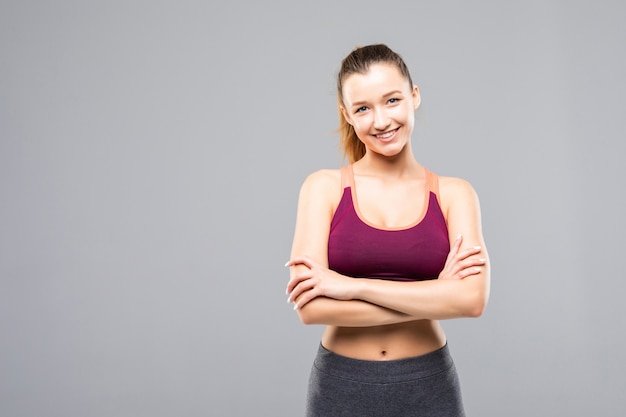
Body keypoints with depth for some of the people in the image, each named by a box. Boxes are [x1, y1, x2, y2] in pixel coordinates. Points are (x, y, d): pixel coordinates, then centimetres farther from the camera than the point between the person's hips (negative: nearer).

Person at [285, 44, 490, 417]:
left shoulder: (454, 193, -3)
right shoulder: (325, 187, -6)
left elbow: (473, 298, -17)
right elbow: (312, 306, -15)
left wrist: (350, 285, -19)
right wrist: (435, 295, -16)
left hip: (429, 387, 1)